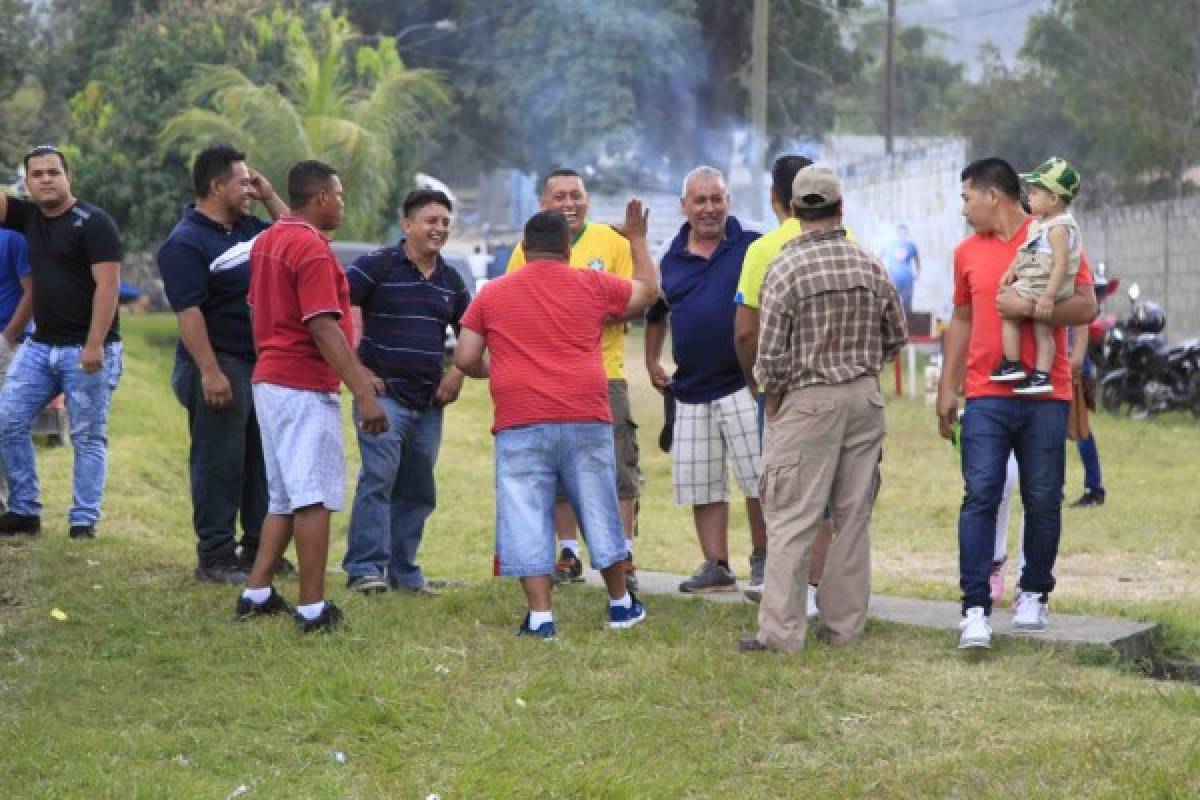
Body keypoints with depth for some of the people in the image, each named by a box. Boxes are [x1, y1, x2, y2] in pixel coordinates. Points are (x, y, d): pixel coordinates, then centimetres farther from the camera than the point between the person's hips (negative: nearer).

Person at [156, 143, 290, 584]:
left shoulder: (249, 228, 11)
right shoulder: (185, 243, -14)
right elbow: (188, 312, -20)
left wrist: (271, 198, 9)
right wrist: (210, 372, -26)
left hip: (262, 363, 8)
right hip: (221, 366, -8)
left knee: (263, 460, 13)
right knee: (219, 463, -4)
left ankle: (258, 549, 22)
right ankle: (215, 558, 1)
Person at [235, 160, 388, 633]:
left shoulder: (267, 241, 12)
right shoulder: (313, 248, -16)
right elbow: (324, 328, -22)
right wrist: (363, 393, -23)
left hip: (269, 380, 9)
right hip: (305, 387, -9)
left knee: (284, 498, 16)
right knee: (315, 497, -5)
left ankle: (256, 595, 16)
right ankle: (313, 609, -4)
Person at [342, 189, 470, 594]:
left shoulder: (450, 280, 12)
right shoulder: (376, 266, -6)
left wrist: (458, 373, 7)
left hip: (429, 401, 6)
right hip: (383, 394, -6)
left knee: (418, 489, 9)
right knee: (378, 478, -16)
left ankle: (404, 571, 18)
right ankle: (365, 567, -12)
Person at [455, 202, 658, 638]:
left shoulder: (491, 295, 5)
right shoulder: (593, 286, 6)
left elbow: (465, 359, 5)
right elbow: (649, 291, 23)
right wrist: (637, 239, 35)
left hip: (520, 426, -1)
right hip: (585, 422, 1)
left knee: (526, 522, 1)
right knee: (600, 515, 15)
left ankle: (540, 617, -5)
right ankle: (621, 604, 27)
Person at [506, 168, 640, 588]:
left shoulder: (612, 241, 3)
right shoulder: (528, 248, 8)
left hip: (604, 373, -2)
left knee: (618, 468, -4)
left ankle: (623, 556, 4)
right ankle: (568, 554, 18)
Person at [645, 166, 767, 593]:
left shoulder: (754, 248, -3)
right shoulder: (671, 260, 11)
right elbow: (656, 313, 26)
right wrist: (651, 361, 22)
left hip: (744, 382, -5)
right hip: (691, 389, 5)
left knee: (759, 480, -4)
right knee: (701, 486, 8)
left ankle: (763, 560, 9)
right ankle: (716, 567, 16)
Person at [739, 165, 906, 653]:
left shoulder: (785, 269, -11)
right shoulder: (870, 266, 2)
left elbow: (772, 355, -11)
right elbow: (897, 338, 10)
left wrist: (772, 403, 5)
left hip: (808, 399, -4)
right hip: (865, 398, 4)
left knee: (791, 520, -2)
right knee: (854, 517, 10)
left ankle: (781, 632, -3)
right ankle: (845, 626, 15)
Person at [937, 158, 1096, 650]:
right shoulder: (967, 252, 11)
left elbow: (1086, 307, -8)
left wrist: (1027, 306, -19)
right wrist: (947, 389, 15)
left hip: (1046, 395, -2)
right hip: (986, 396, 2)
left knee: (1043, 500, 4)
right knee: (979, 497, -7)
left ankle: (1034, 594, 21)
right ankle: (976, 608, -9)